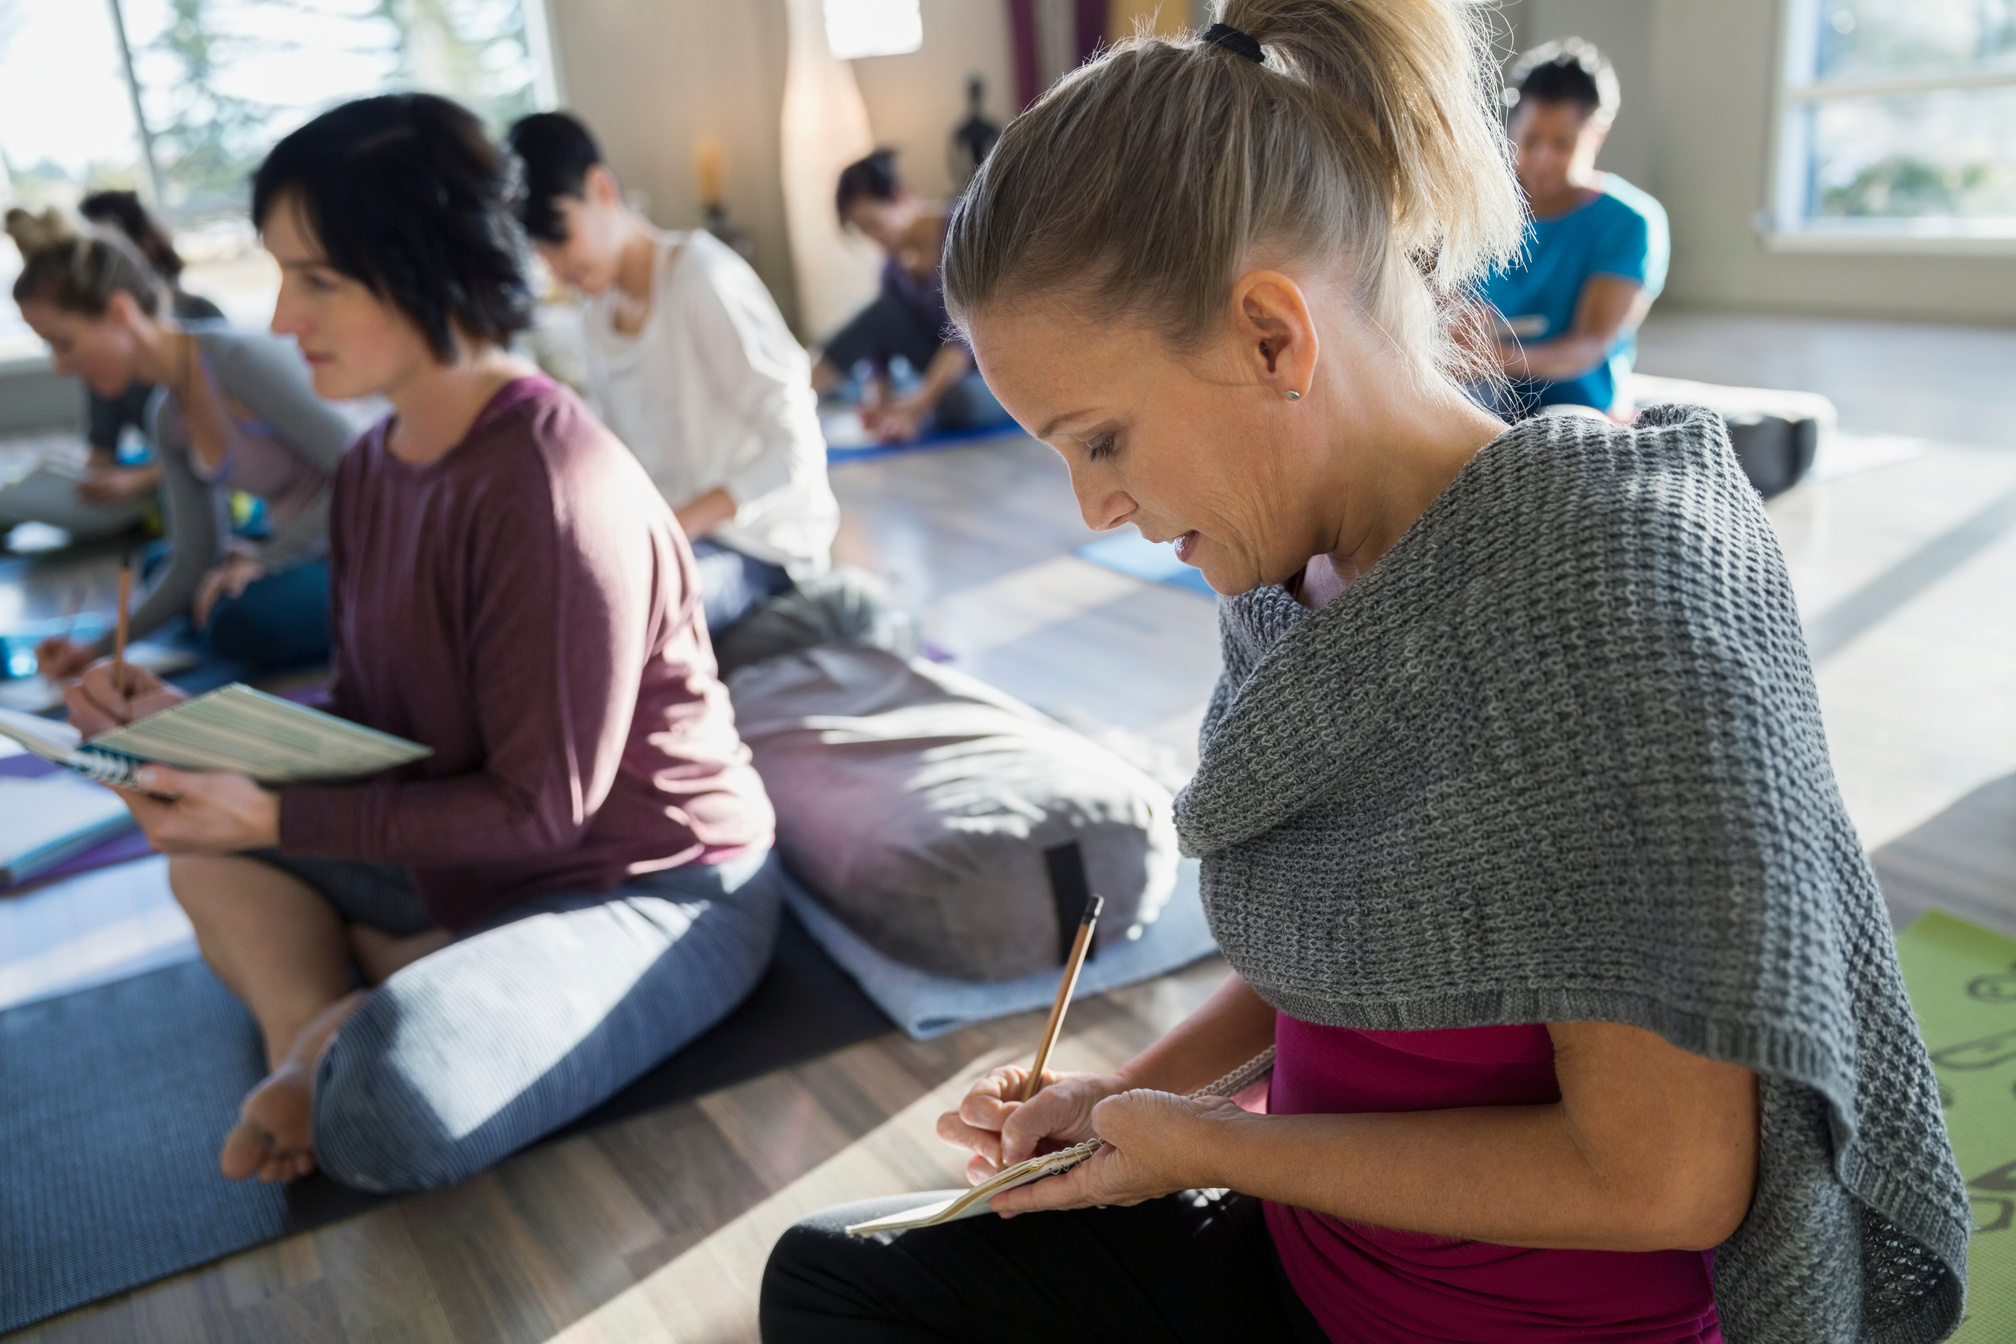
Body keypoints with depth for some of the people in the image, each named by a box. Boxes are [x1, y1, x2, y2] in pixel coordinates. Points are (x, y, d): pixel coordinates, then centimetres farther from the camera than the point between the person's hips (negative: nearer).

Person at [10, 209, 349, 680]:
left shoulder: (240, 358, -19)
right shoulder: (165, 418, 8)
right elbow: (194, 562, 10)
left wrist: (266, 557, -17)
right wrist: (100, 650, 3)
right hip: (308, 549, 10)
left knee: (243, 620, -32)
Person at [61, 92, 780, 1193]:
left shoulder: (553, 491, -25)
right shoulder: (371, 469, 3)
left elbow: (538, 810, -20)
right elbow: (369, 722, 10)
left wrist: (275, 817, -20)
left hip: (656, 886, -9)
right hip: (469, 860, 9)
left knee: (392, 1101, -32)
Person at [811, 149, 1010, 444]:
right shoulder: (895, 265, 2)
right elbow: (880, 339, -1)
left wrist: (917, 406, -33)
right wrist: (879, 398, -21)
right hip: (948, 368, 6)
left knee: (960, 401, -40)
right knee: (885, 312, -17)